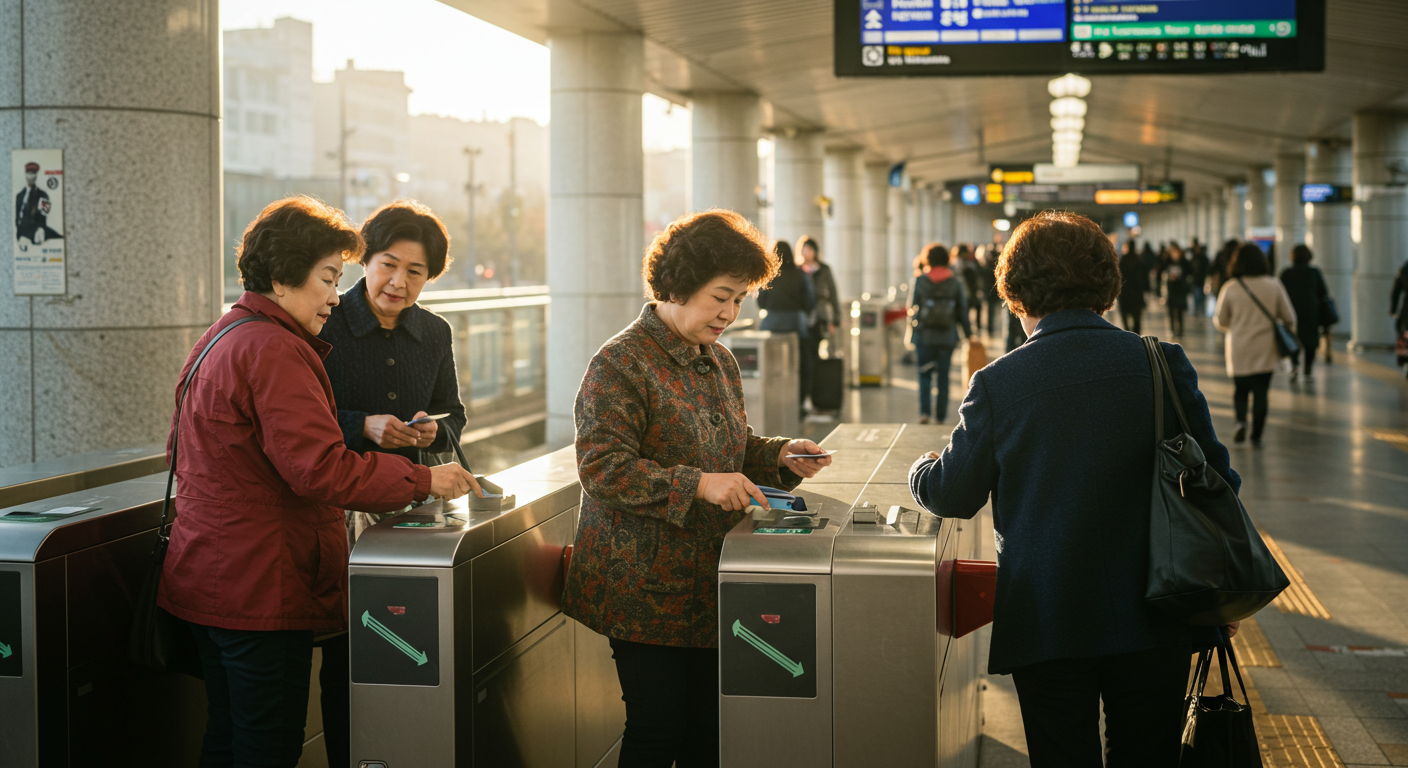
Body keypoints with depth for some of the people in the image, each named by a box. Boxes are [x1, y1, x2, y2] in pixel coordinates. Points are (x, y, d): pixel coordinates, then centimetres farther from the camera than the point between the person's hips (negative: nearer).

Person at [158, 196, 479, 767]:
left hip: (209, 580, 10)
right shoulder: (275, 351, -18)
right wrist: (424, 480, -18)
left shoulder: (220, 338, 16)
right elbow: (321, 469, -26)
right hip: (260, 587, -10)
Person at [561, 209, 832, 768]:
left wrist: (779, 456, 4)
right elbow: (602, 467, -19)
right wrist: (698, 485, -26)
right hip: (646, 590, -7)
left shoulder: (720, 363, 14)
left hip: (709, 586, 7)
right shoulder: (621, 363, -12)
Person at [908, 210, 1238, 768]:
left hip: (1046, 626, -1)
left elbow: (954, 495, 1)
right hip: (1153, 618, 1)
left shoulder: (998, 383, -9)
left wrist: (922, 469, 25)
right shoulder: (1163, 364, -5)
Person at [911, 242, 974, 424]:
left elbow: (913, 308, -1)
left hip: (924, 336, -1)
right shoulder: (956, 284, -2)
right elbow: (962, 312, 2)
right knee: (943, 376, 9)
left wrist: (913, 321, 20)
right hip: (947, 337, 1)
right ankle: (941, 414, 14)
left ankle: (924, 411, -9)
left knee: (924, 375, 6)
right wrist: (969, 334, 13)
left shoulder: (920, 281, -5)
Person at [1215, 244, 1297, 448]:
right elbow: (1289, 318, 2)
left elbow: (1221, 321, 2)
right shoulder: (1274, 286, -5)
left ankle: (1241, 421, -11)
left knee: (1240, 390, 15)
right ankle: (1256, 436, 5)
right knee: (1261, 392, 7)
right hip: (1265, 350, 0)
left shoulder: (1230, 288, -6)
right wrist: (1290, 333, 23)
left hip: (1239, 350, 0)